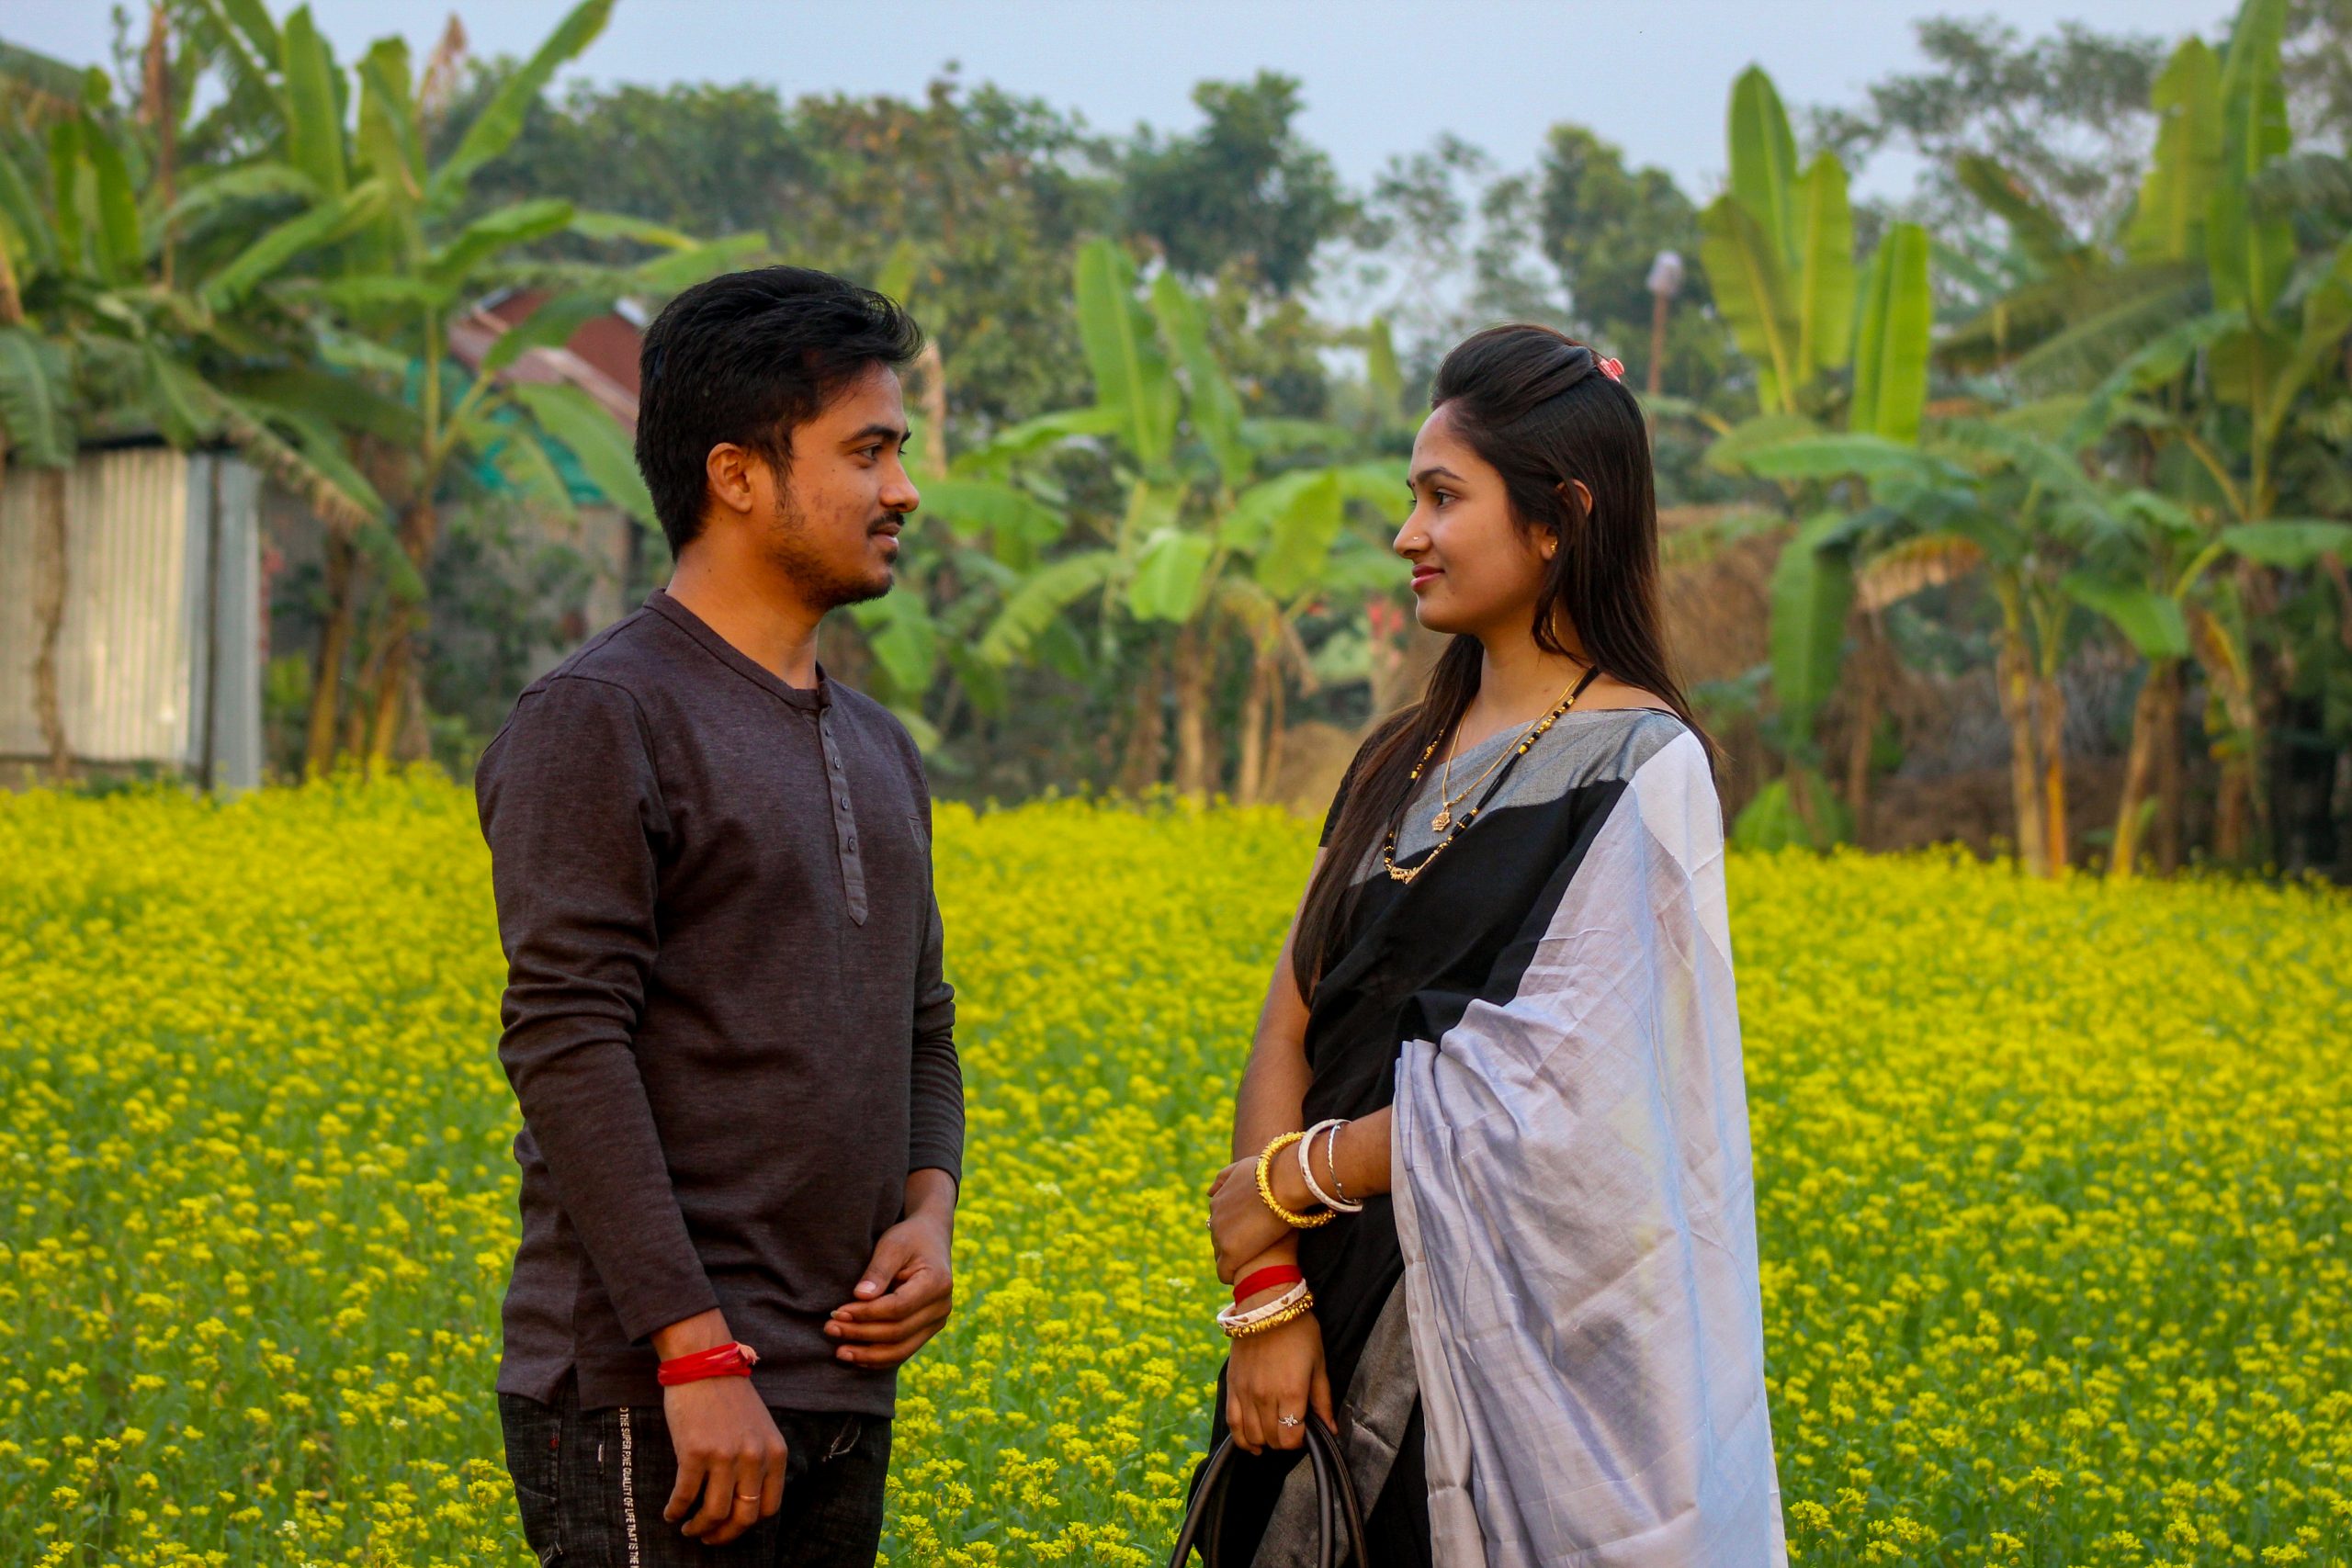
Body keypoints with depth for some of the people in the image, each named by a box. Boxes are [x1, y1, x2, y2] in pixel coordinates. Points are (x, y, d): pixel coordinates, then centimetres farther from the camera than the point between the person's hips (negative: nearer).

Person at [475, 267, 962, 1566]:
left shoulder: (875, 752, 18)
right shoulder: (600, 723, -8)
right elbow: (567, 1046, -16)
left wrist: (928, 1213, 0)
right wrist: (696, 1354, -21)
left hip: (838, 1395, 8)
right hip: (653, 1399, -8)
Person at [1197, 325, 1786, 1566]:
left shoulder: (1637, 776, -9)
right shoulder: (1400, 765, 12)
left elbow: (1546, 1100, -16)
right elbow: (1290, 1030, 5)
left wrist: (1282, 1185, -8)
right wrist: (1265, 1289, -8)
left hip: (1520, 1344, -6)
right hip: (1338, 1330, 6)